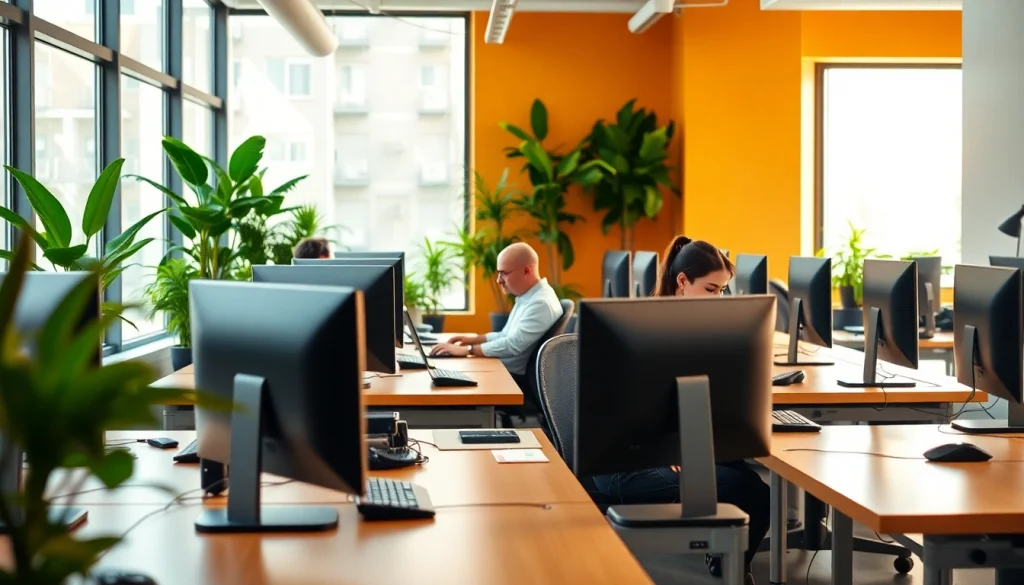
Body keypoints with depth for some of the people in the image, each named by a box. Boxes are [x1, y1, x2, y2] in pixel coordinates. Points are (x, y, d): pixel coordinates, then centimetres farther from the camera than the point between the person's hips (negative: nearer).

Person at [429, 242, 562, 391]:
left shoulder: (541, 303, -21)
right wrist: (473, 339, 10)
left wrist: (467, 349, -23)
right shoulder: (526, 297, 13)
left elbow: (512, 345, -28)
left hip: (516, 381, -10)